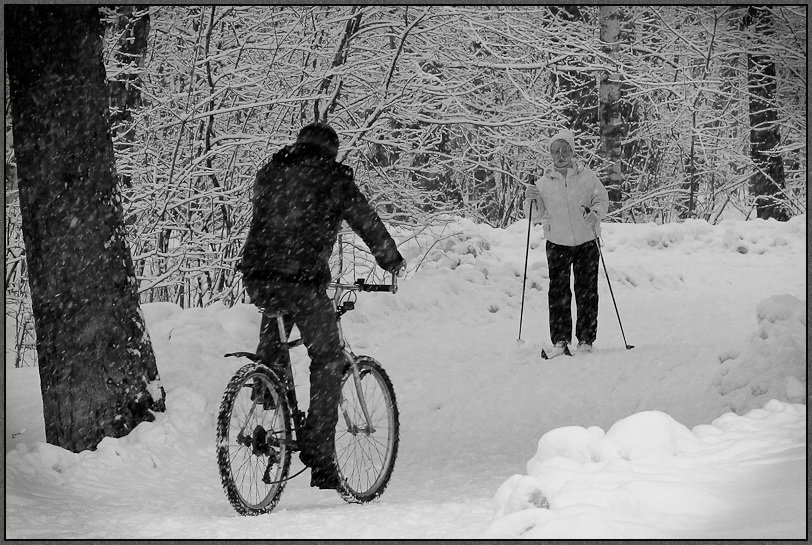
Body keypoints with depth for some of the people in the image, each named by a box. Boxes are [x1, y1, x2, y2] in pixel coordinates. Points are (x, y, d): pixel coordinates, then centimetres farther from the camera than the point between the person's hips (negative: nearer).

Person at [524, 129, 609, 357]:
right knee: (558, 292, -3)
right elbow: (536, 216, 3)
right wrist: (531, 201, -16)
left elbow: (602, 199, -1)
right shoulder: (544, 182, 1)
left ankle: (586, 339, 10)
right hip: (557, 244, 1)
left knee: (587, 291, 2)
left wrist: (595, 213, -20)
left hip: (586, 241, -1)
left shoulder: (586, 176, -2)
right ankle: (560, 339, 2)